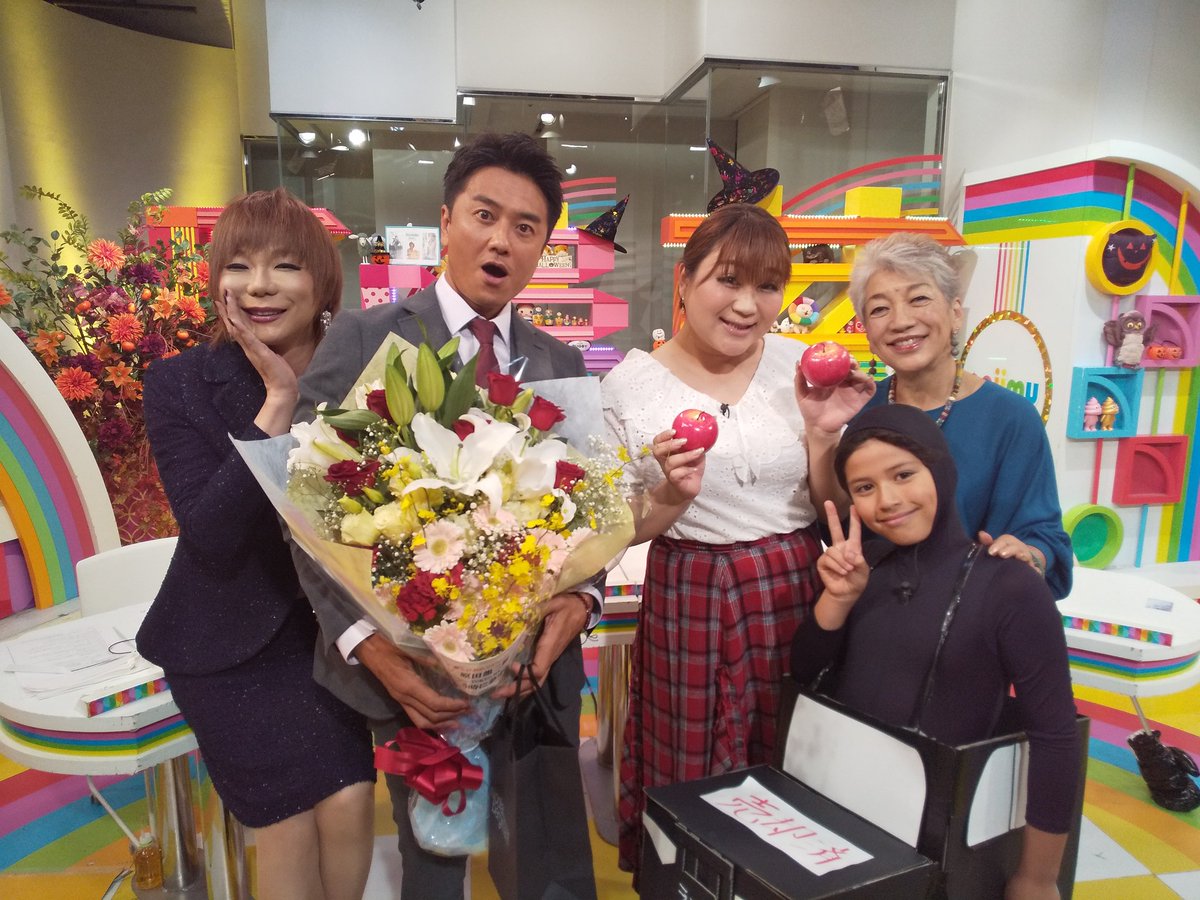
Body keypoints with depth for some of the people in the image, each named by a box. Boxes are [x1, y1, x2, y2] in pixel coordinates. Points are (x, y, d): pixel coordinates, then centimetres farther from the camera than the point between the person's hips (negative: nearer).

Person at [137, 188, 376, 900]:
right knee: (291, 827, -1)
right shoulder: (180, 384, -12)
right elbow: (211, 534, -23)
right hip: (231, 642, -1)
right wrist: (277, 405, -27)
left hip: (335, 624, 2)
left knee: (350, 804, -7)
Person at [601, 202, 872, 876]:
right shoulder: (632, 383, -7)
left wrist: (823, 431, -15)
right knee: (692, 778, 11)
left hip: (798, 590, 2)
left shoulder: (803, 367, -2)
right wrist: (670, 498, -21)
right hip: (688, 598, -1)